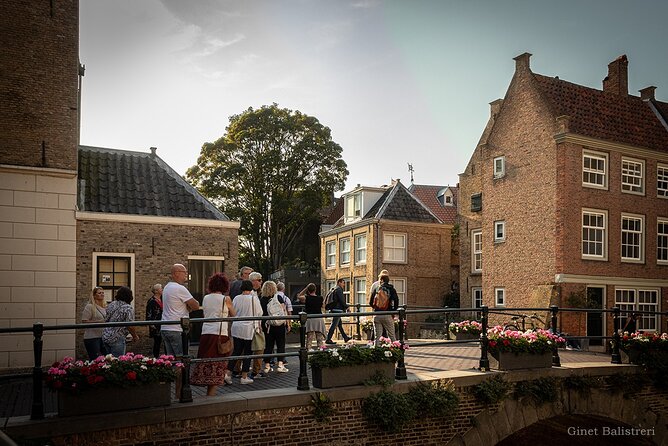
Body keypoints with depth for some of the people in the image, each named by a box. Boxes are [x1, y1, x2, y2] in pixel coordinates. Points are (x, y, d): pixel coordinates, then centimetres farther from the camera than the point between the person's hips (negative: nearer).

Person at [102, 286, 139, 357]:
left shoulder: (111, 305, 6)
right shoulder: (128, 308, -14)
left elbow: (106, 320, 10)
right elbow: (129, 326, -19)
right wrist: (135, 336, -4)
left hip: (105, 336, 7)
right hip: (117, 339, -7)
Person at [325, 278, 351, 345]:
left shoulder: (334, 289, 17)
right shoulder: (339, 289, -12)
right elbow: (342, 300, -18)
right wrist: (346, 307, -7)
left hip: (334, 309, 10)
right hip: (337, 310, -10)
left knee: (340, 324, 15)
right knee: (334, 324, -7)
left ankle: (345, 337, 25)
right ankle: (328, 339, -5)